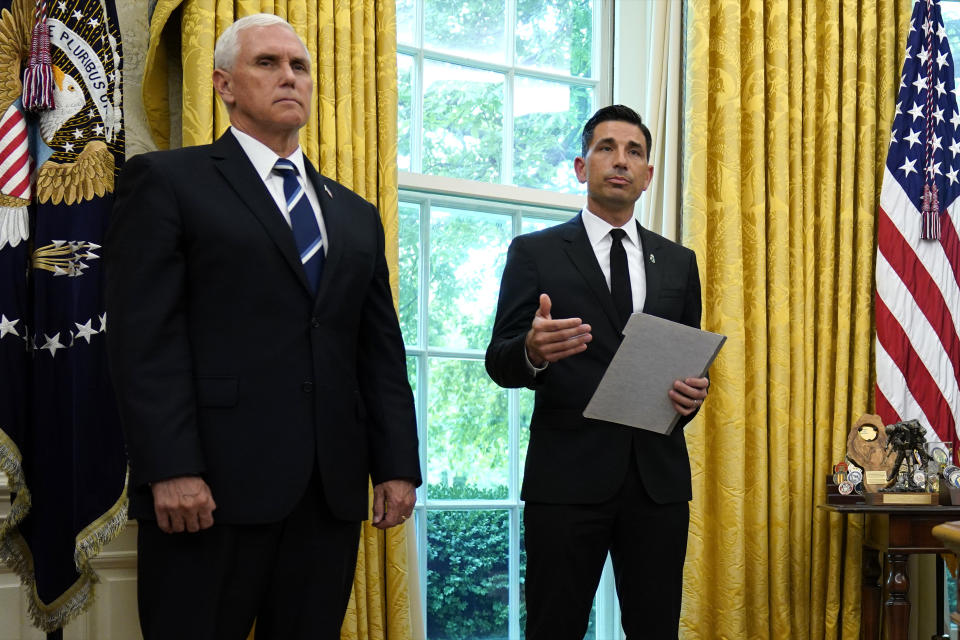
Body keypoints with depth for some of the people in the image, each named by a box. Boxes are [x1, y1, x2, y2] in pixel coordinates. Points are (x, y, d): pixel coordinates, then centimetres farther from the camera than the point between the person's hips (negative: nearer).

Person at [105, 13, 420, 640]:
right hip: (209, 487, -5)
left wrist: (398, 466, 7)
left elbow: (382, 351, 17)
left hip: (333, 489, 5)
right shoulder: (167, 180, 4)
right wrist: (171, 471, -15)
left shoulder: (357, 214, 21)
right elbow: (144, 337, -6)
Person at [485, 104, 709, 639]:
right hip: (566, 476, -3)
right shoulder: (535, 253, 4)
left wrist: (694, 392, -5)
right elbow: (500, 362, -2)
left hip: (658, 475, 3)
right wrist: (533, 351, -25)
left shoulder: (678, 262, 14)